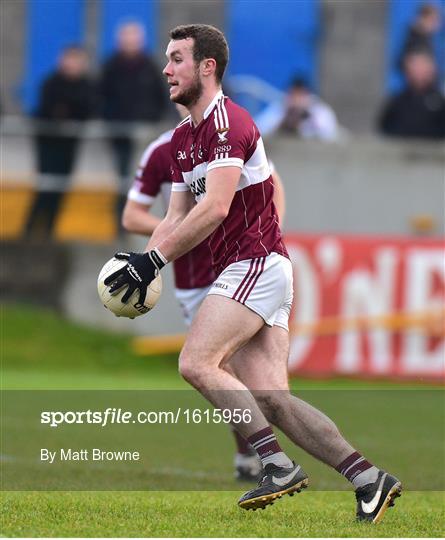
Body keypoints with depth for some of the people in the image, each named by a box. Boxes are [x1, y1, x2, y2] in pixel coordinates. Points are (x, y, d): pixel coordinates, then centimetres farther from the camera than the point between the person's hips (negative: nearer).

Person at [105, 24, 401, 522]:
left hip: (256, 265, -9)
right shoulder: (182, 138, 18)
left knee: (196, 363, -19)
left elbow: (215, 207, -22)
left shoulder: (227, 122, -12)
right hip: (244, 273, 9)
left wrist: (154, 259, -22)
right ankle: (368, 479, -2)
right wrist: (141, 263, -1)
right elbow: (176, 217, 17)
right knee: (270, 398, -2)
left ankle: (279, 464, -19)